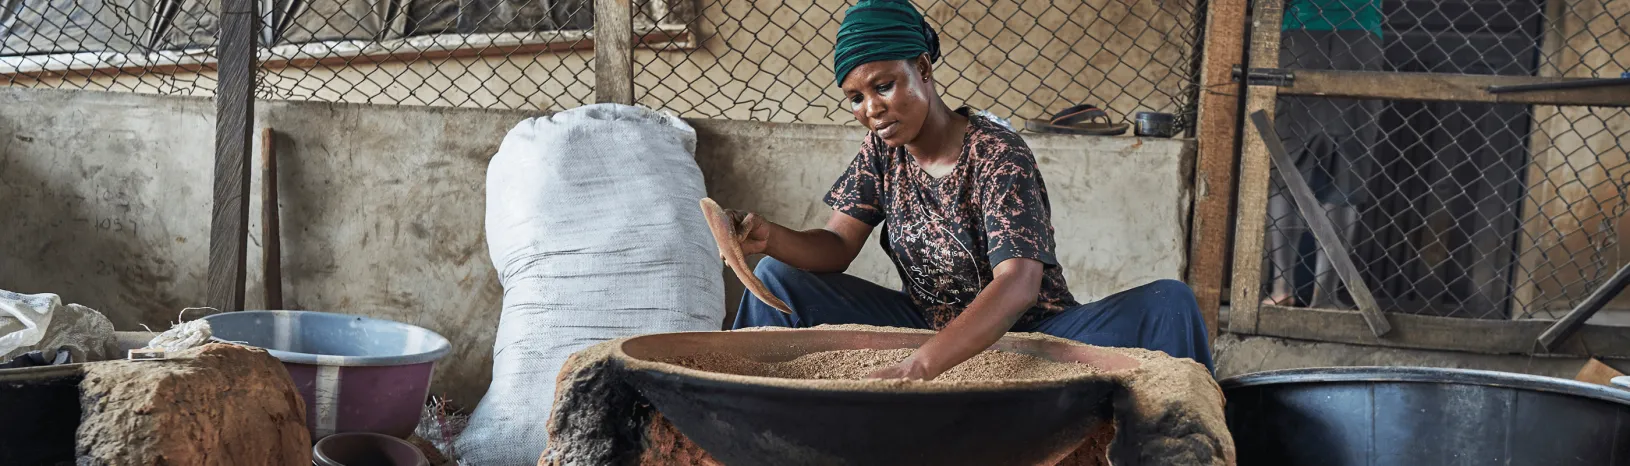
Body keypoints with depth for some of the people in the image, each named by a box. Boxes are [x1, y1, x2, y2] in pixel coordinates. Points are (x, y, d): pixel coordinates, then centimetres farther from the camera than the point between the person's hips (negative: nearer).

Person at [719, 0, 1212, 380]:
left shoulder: (997, 156, -21)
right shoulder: (882, 150, -1)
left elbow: (1018, 283, -34)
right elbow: (836, 247, -3)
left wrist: (921, 364, -48)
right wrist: (771, 238, -27)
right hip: (926, 327, 5)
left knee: (1169, 304, -31)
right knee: (779, 280, -5)